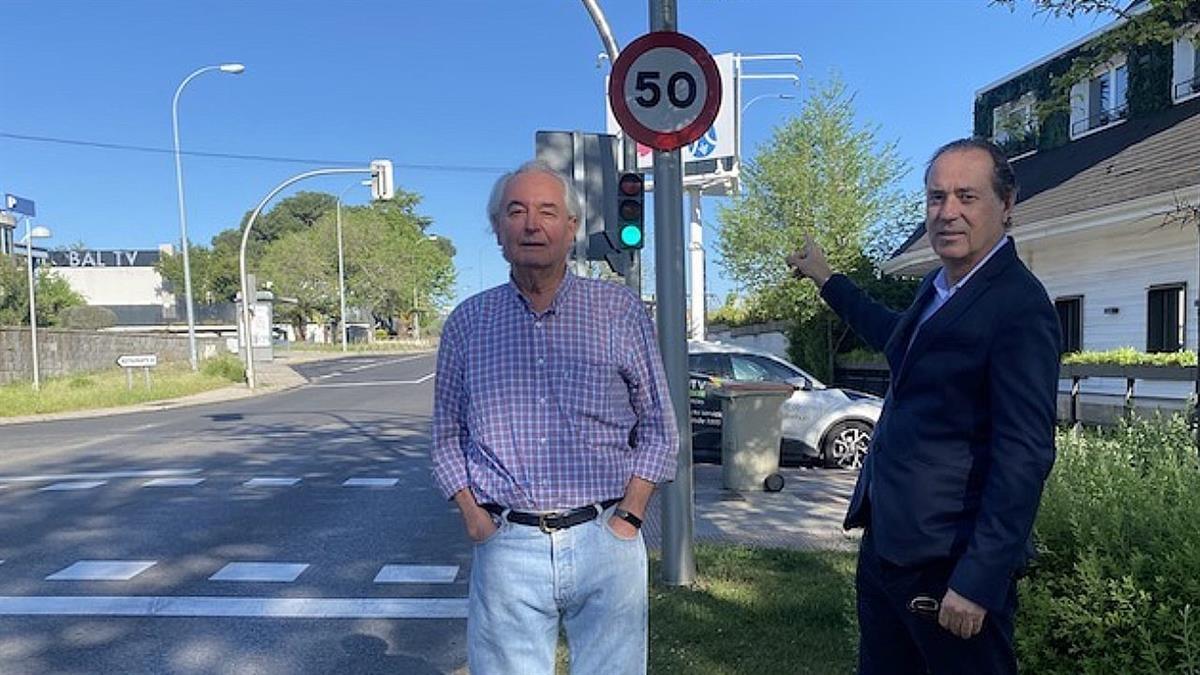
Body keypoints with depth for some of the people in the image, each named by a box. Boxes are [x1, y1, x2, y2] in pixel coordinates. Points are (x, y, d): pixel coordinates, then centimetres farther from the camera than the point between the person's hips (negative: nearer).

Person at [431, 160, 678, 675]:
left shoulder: (620, 311, 0)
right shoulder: (466, 323, 5)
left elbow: (658, 428, 4)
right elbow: (448, 437, 11)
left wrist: (627, 519, -4)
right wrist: (477, 523, 0)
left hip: (605, 541, 0)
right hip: (506, 550, 1)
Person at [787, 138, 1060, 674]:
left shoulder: (1019, 307, -18)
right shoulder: (937, 286, 9)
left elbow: (1025, 455, -22)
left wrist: (978, 582, -23)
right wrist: (826, 279, 37)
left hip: (950, 561, -9)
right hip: (885, 540, 9)